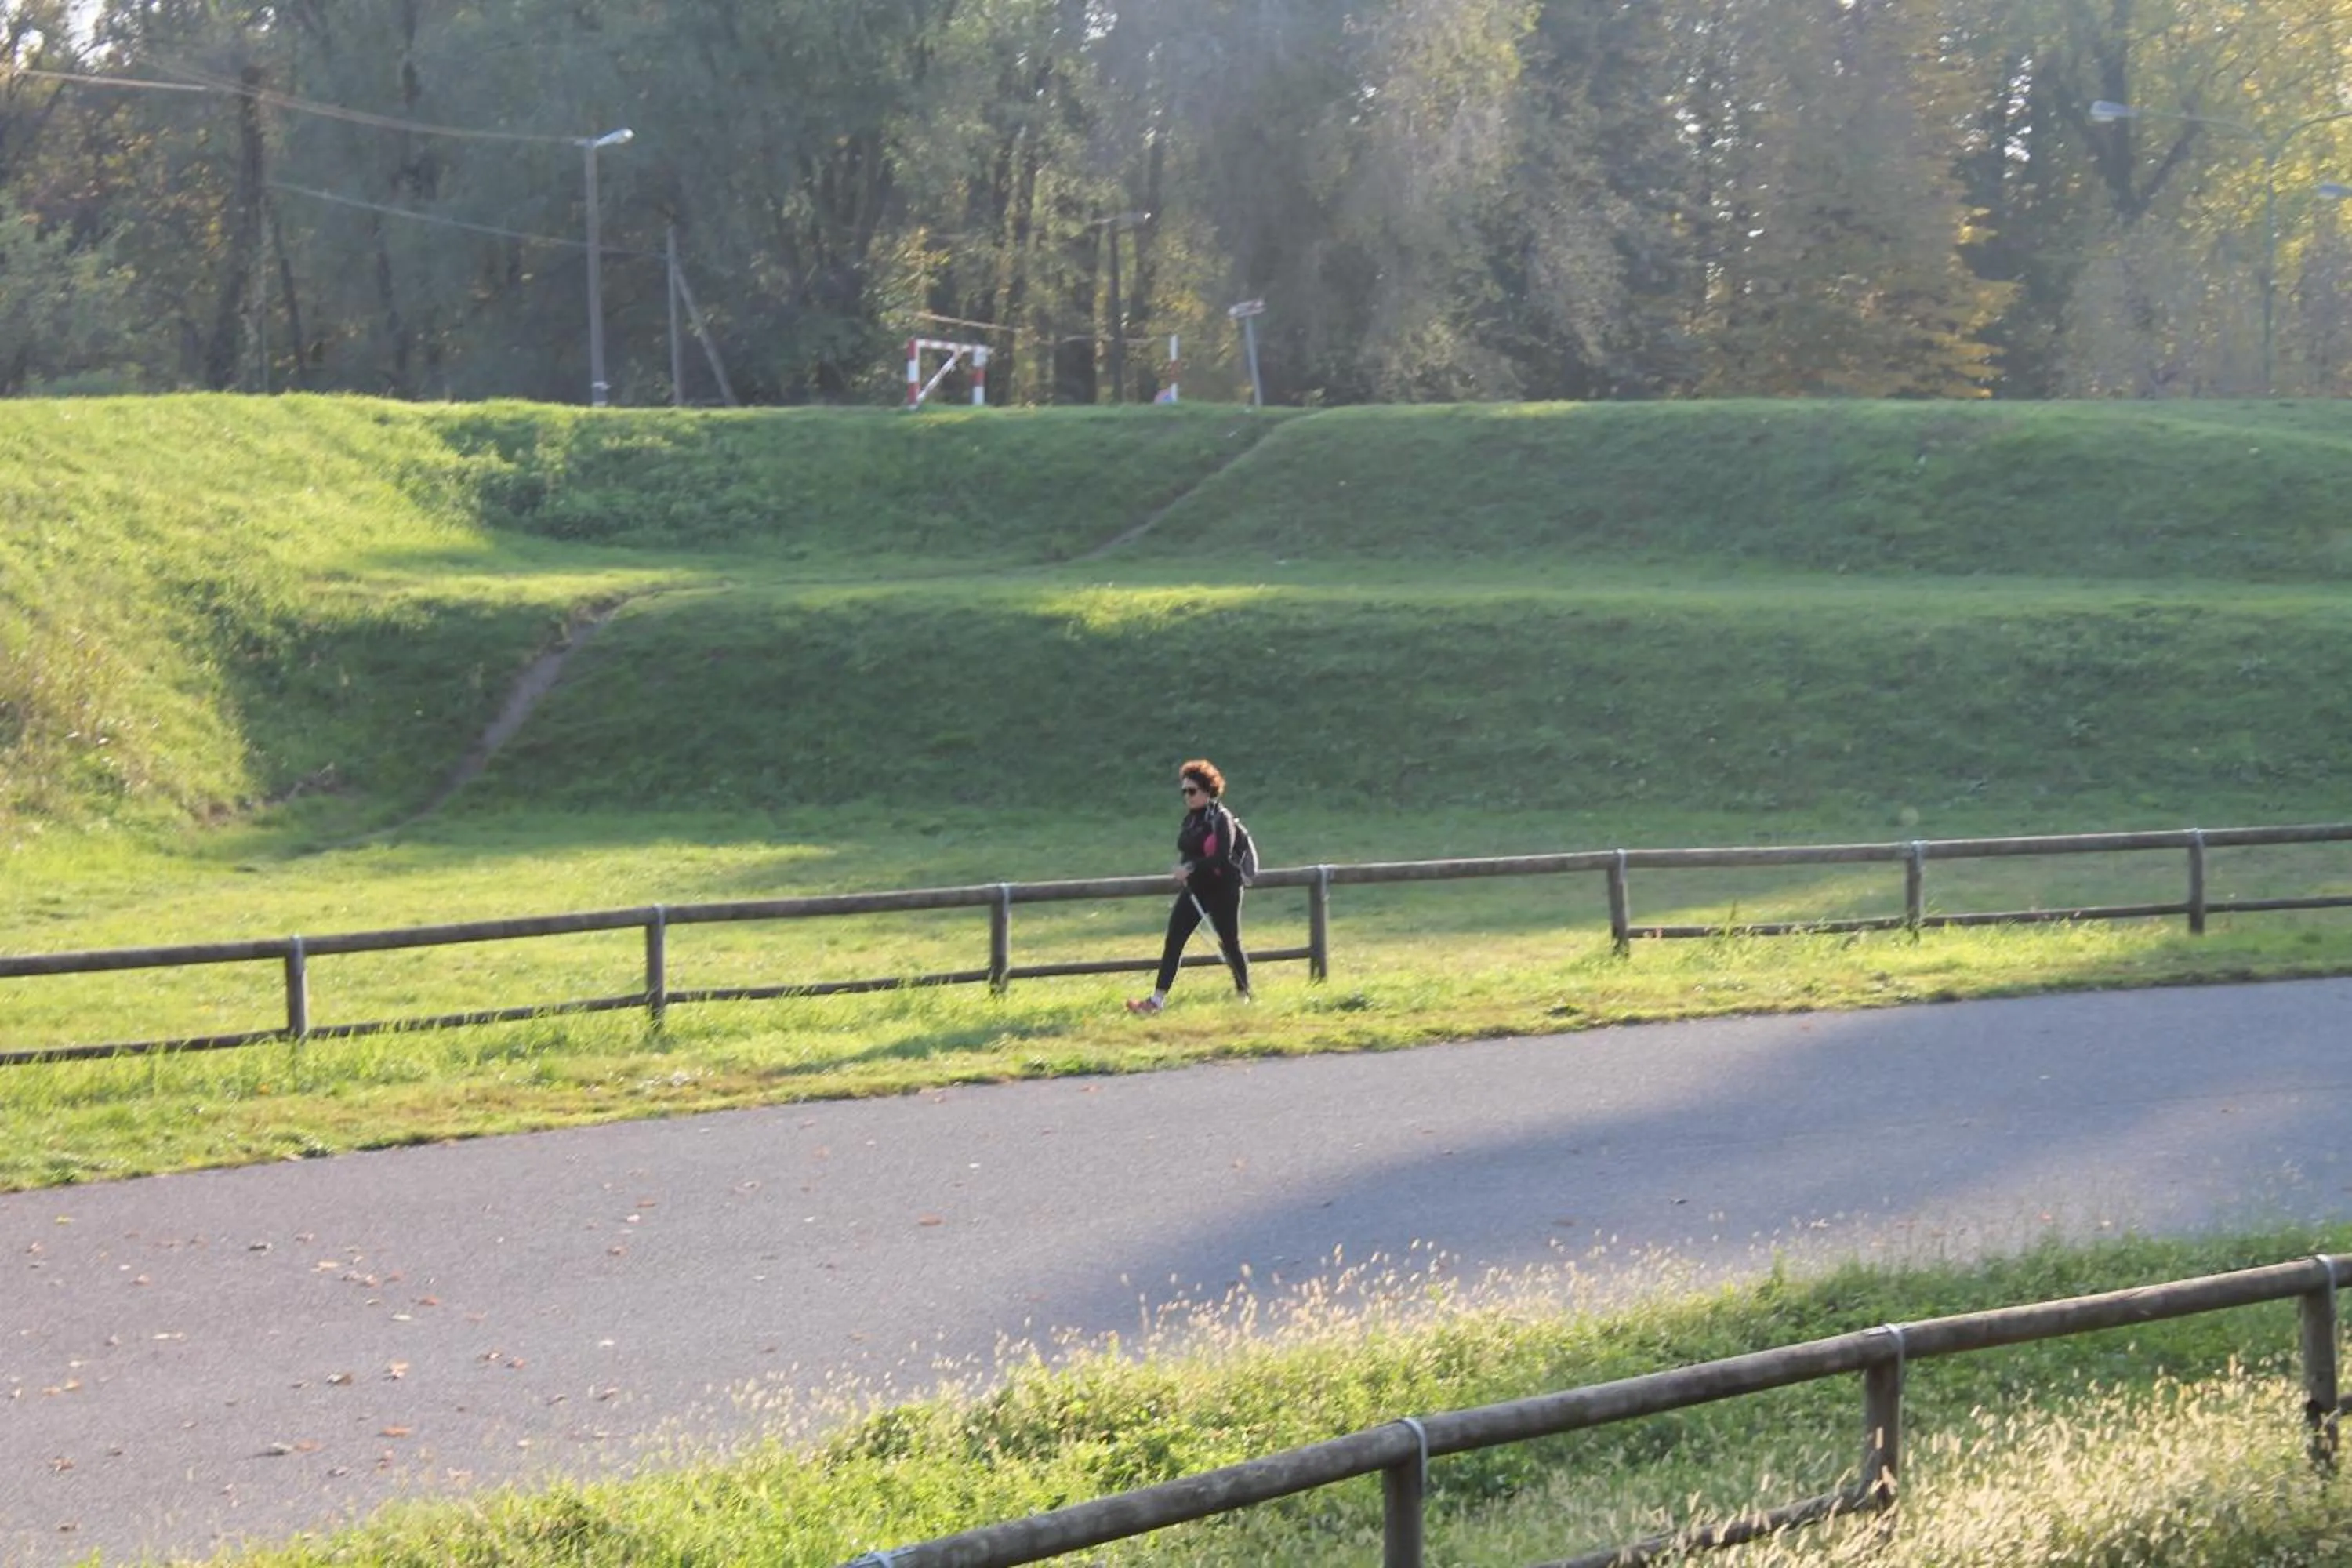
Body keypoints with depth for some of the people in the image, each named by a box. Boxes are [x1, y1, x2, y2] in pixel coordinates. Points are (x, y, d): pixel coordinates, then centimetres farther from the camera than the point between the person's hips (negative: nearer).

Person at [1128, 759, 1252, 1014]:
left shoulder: (1221, 819, -14)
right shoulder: (1191, 819, 10)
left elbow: (1223, 857, -23)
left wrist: (1191, 868, -29)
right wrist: (1182, 872, 2)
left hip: (1222, 890, -7)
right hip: (1194, 888, 7)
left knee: (1230, 943, 4)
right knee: (1173, 940, -4)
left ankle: (1244, 995, 22)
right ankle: (1158, 999, -8)